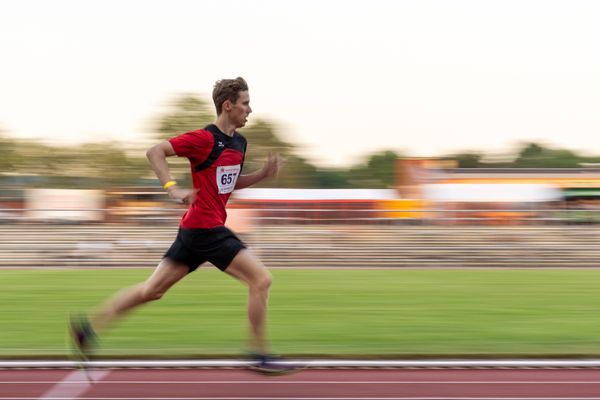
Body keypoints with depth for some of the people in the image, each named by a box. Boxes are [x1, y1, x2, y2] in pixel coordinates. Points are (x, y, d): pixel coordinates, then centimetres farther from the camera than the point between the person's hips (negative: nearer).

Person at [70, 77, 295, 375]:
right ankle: (259, 355, 0)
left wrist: (262, 174, 11)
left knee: (153, 289, 11)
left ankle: (89, 325, 12)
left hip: (197, 228, 9)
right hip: (206, 228, -9)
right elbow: (155, 152, -14)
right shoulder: (205, 138, -13)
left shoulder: (239, 143, 14)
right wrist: (172, 188, -26)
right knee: (261, 278, -8)